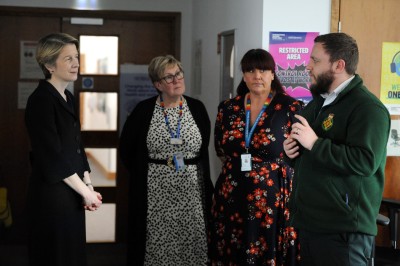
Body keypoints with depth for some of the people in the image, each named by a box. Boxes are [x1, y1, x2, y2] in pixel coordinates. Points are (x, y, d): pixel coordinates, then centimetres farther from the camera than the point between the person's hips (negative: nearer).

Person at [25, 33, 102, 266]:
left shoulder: (68, 98, 11)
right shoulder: (41, 100, -16)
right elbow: (52, 157, -19)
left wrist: (88, 186, 3)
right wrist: (85, 191, -13)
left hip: (72, 193, 8)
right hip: (52, 196, -8)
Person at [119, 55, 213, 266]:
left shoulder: (197, 108, 4)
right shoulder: (144, 110, -2)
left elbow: (204, 149, 12)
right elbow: (126, 148, 6)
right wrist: (141, 174, 3)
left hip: (192, 189, 2)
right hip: (155, 191, -2)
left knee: (191, 242, 3)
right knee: (157, 244, 2)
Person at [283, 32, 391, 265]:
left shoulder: (367, 108, -13)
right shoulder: (317, 102, 16)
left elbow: (365, 162, -26)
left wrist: (315, 143, -23)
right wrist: (292, 149, 5)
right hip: (308, 223, 9)